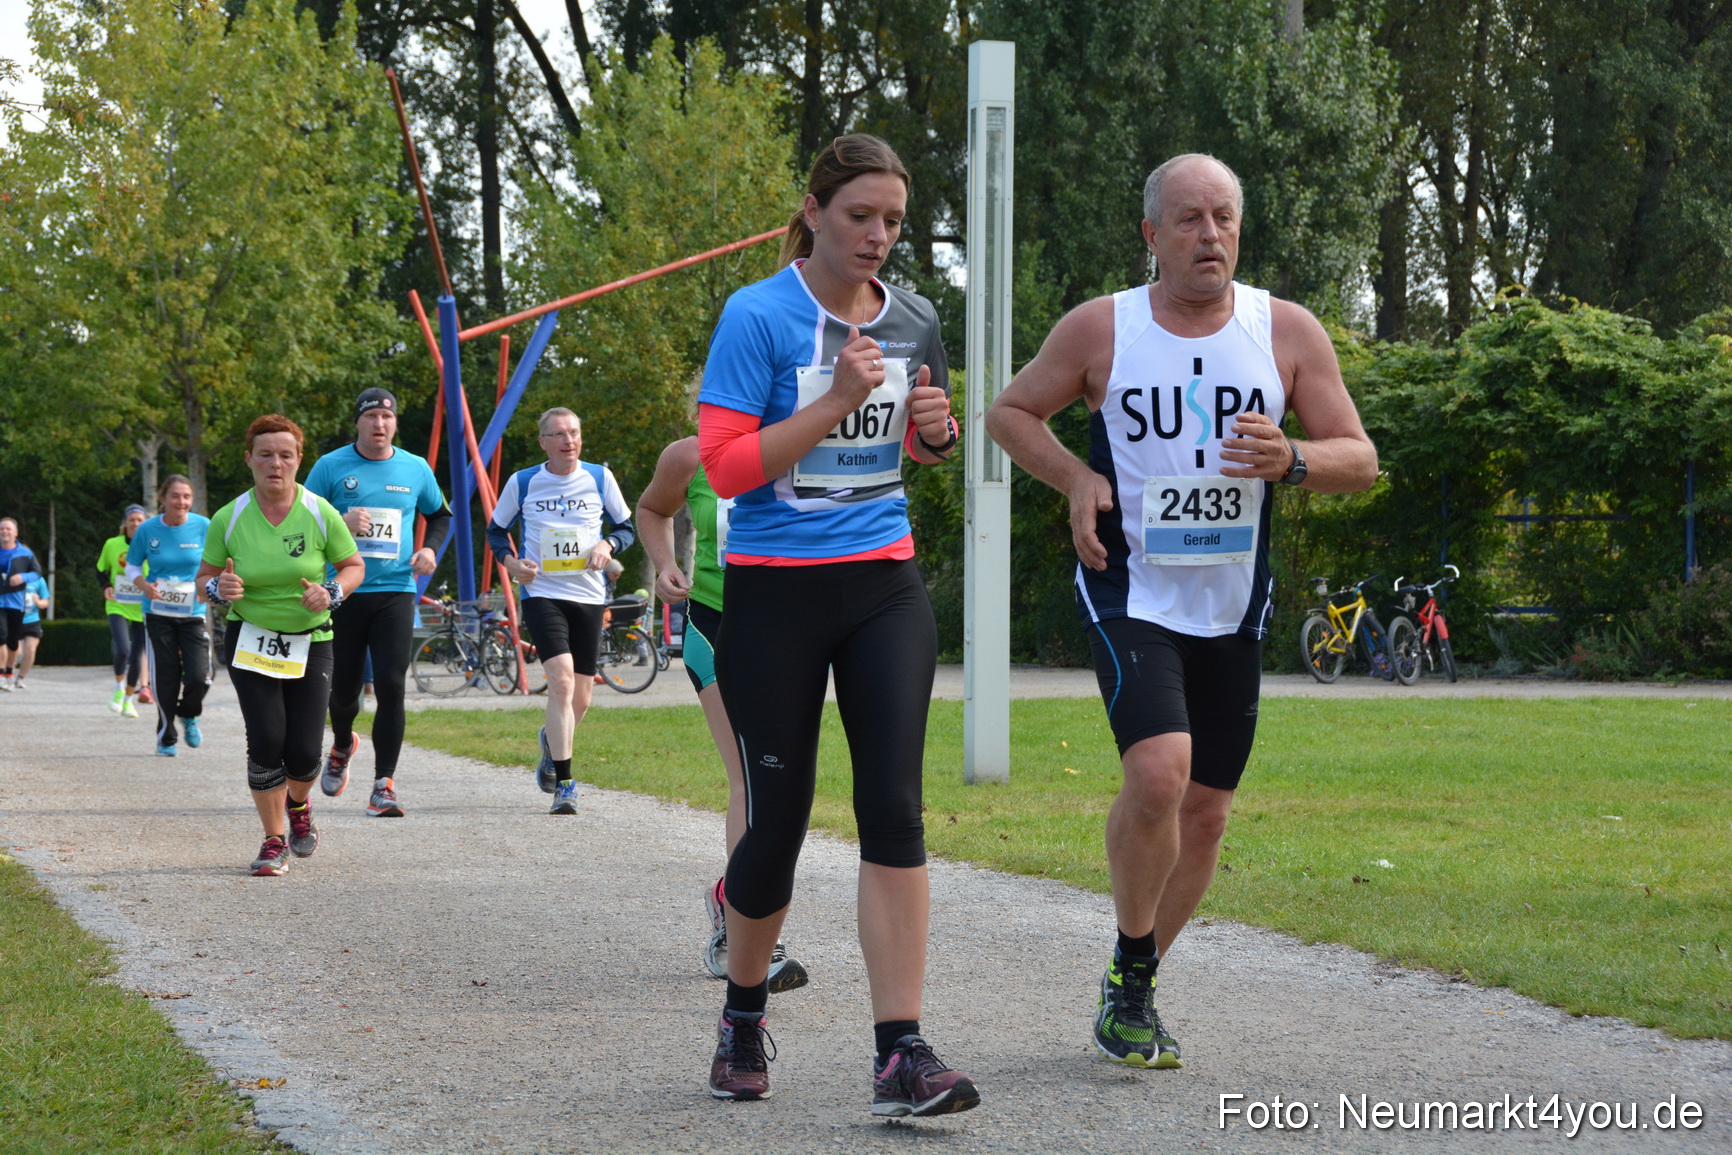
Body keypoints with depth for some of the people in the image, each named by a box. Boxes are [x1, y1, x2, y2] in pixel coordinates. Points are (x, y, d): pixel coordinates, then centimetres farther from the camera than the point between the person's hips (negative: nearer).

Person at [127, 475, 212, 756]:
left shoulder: (203, 526, -4)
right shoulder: (148, 530, -4)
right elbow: (132, 567, 8)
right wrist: (143, 585, -13)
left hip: (193, 613, 0)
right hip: (158, 614, 0)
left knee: (198, 676, -12)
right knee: (165, 678, 0)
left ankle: (189, 716, 21)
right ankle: (166, 736, 19)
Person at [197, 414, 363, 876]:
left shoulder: (319, 513, -8)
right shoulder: (229, 519, -7)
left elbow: (354, 566, 3)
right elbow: (204, 578, 4)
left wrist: (331, 592, -17)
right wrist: (219, 588, -19)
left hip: (310, 642, 0)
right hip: (250, 641, 0)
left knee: (303, 752, -5)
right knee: (266, 740, -14)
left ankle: (298, 806, 32)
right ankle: (274, 841, 4)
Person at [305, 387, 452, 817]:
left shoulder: (415, 469, 7)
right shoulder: (331, 467, 0)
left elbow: (440, 514, 24)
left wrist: (430, 549, 5)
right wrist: (340, 523, -18)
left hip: (395, 592, 1)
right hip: (343, 592, -1)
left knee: (391, 686, -12)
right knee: (344, 688, 8)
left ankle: (384, 786, -10)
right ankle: (342, 747, 42)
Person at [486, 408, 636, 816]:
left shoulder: (600, 478, 4)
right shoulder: (522, 483, 1)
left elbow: (627, 527, 13)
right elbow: (496, 530, 14)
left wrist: (607, 544, -8)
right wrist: (510, 561, -6)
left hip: (589, 597, 3)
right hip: (542, 594, -3)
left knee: (579, 700, 9)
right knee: (561, 681, -22)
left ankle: (551, 742, 44)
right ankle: (564, 784, -20)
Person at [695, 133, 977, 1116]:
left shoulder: (914, 321, 7)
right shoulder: (758, 316, -9)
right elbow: (725, 465, -15)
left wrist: (938, 432, 0)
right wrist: (837, 400, -22)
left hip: (885, 584, 4)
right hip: (775, 592, -4)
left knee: (894, 806, -9)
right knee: (778, 818, 3)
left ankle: (903, 1055, -10)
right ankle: (743, 1017, 29)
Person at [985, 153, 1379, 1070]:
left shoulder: (1288, 332, 0)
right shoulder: (1100, 330, -5)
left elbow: (1360, 461, 3)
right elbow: (1010, 414, 9)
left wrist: (1290, 461, -19)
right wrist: (1076, 478, -9)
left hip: (1233, 608, 4)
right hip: (1131, 596, -4)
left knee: (1206, 810, 8)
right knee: (1158, 770, -24)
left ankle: (1130, 989, 29)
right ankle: (1132, 975, -3)